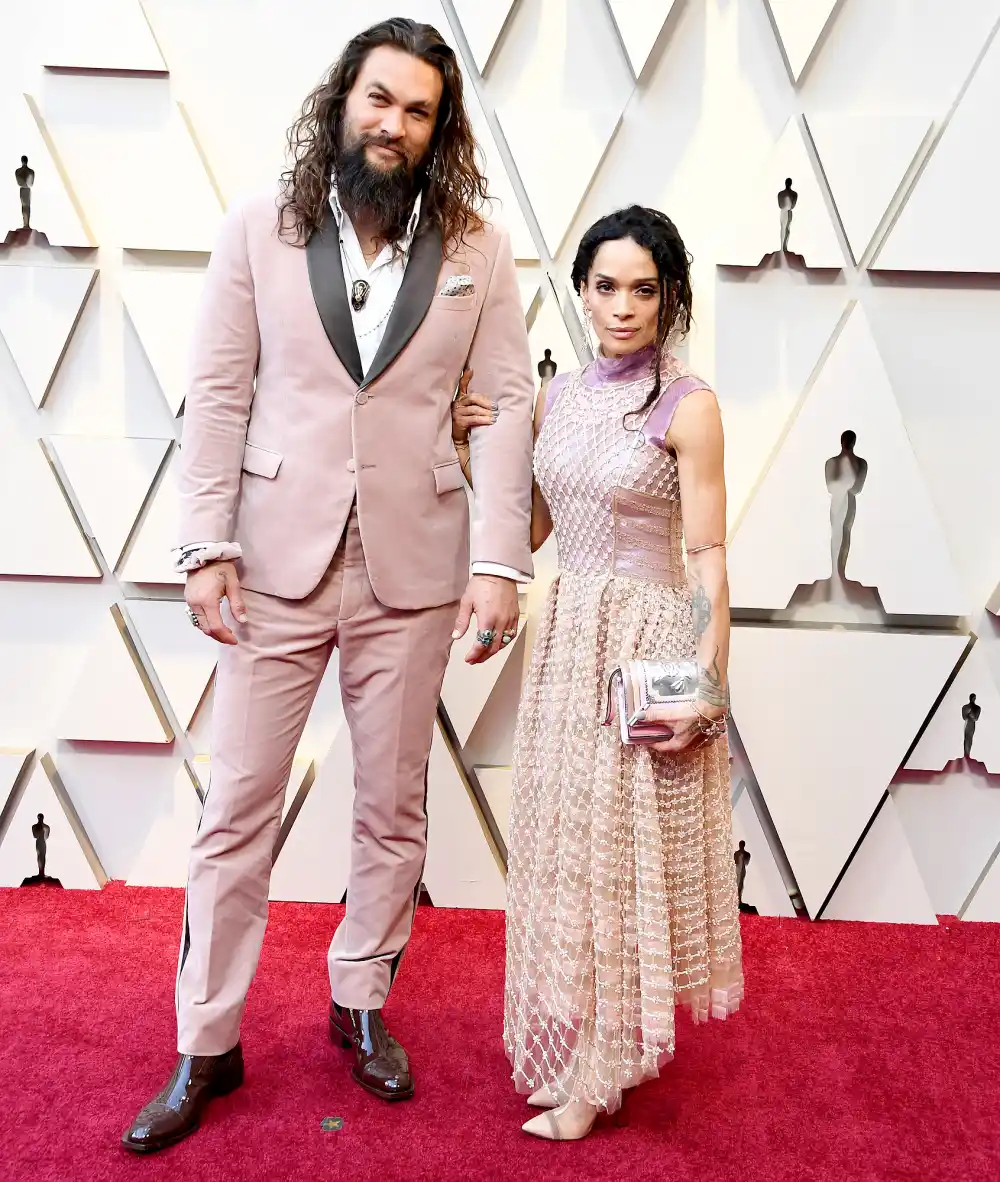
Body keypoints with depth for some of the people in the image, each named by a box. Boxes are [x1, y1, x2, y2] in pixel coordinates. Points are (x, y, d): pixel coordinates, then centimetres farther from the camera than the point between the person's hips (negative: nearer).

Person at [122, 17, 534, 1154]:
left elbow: (507, 406, 0)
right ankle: (205, 1047, 22)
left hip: (412, 570, 1)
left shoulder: (476, 249, 3)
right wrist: (207, 549, -7)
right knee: (237, 808, 5)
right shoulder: (259, 229, 2)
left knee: (393, 806, 13)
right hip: (277, 560, 0)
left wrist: (500, 561, -8)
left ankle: (362, 1002, 35)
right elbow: (218, 396, 0)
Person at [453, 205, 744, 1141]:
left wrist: (706, 681, -17)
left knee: (622, 849, 4)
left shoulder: (687, 405, -8)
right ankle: (570, 1040, 32)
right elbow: (526, 530, 12)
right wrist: (472, 449, 2)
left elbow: (707, 554, -10)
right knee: (564, 841, 13)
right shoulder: (556, 396, 9)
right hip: (567, 640, 6)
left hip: (649, 644, -6)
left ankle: (595, 1074, 21)